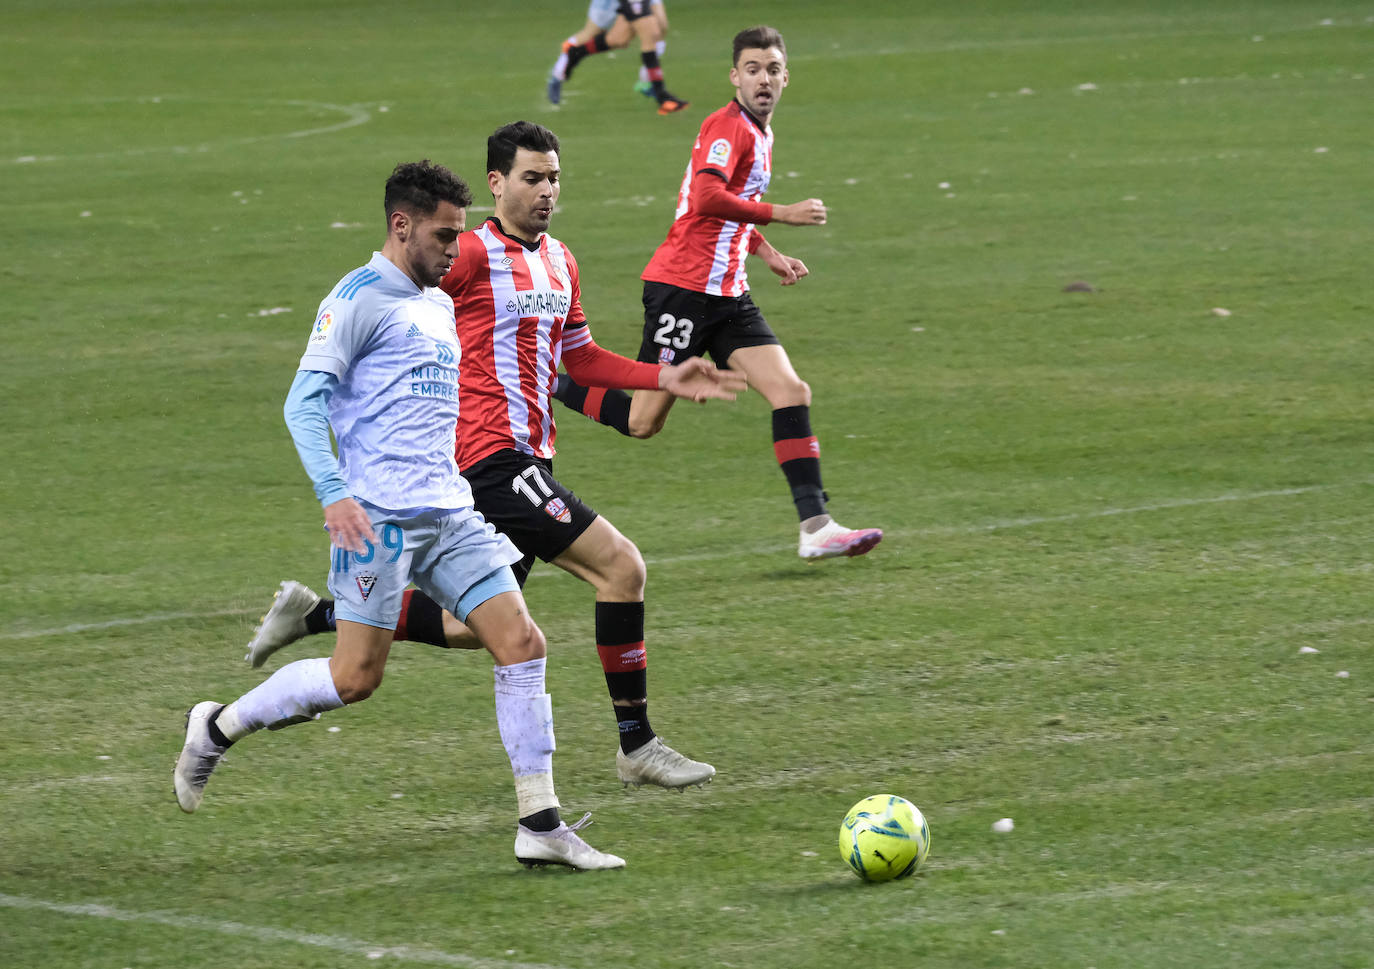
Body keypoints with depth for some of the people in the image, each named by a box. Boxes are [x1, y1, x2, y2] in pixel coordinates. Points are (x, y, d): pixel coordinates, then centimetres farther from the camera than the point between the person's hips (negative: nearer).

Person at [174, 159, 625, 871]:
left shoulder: (440, 308, 19)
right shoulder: (361, 298, -7)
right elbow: (305, 401, -13)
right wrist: (333, 493, -24)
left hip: (449, 512, 8)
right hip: (378, 514, -8)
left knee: (522, 644, -4)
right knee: (356, 677, -8)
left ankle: (540, 827, -2)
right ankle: (218, 727, 15)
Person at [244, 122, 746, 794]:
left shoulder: (560, 262, 16)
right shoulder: (473, 254, -11)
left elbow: (577, 356, 26)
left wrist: (666, 379, 17)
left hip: (527, 456, 10)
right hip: (493, 455, -10)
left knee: (474, 626, 14)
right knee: (621, 565, -14)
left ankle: (316, 615, 25)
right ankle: (637, 746, -8)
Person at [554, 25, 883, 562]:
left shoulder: (760, 134, 17)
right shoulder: (728, 127, -13)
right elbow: (706, 198, -30)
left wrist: (768, 253, 22)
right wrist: (781, 214, -26)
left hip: (727, 295, 9)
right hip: (683, 288, -9)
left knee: (792, 392, -6)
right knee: (642, 422, -2)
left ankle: (816, 527, -11)